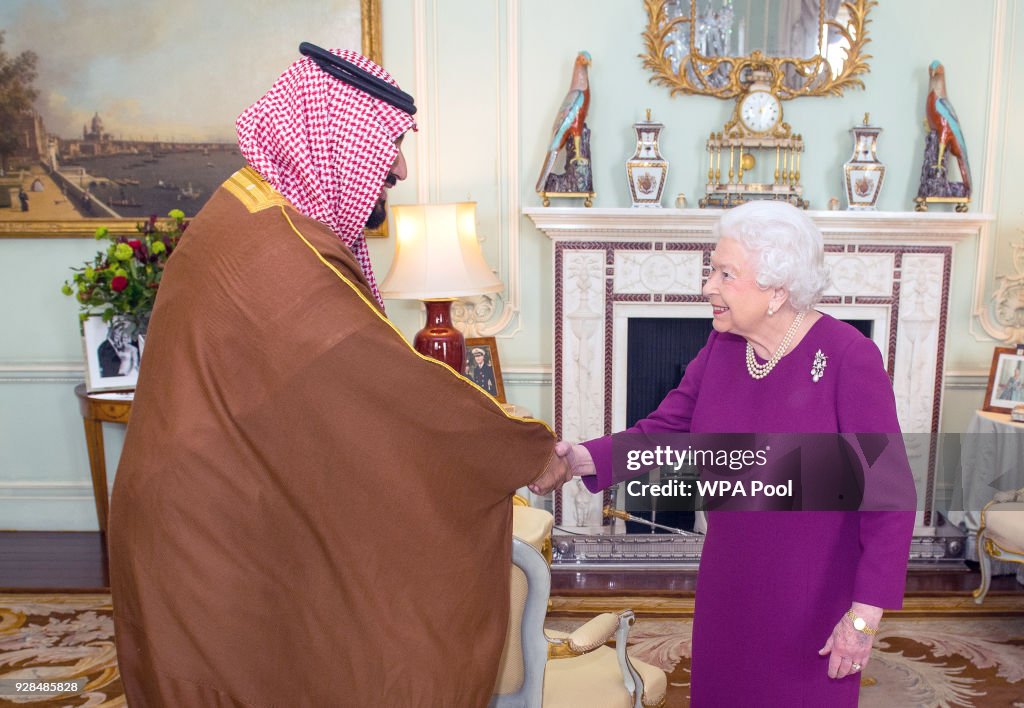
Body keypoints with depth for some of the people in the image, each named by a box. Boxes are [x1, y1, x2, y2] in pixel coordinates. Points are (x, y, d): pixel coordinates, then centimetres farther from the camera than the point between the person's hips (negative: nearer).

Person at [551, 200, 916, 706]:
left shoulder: (847, 357, -21)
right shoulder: (721, 347, -3)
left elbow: (889, 494, -19)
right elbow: (665, 430, -1)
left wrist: (865, 616, -19)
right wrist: (585, 459, -18)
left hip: (816, 598, -5)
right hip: (728, 585, 6)